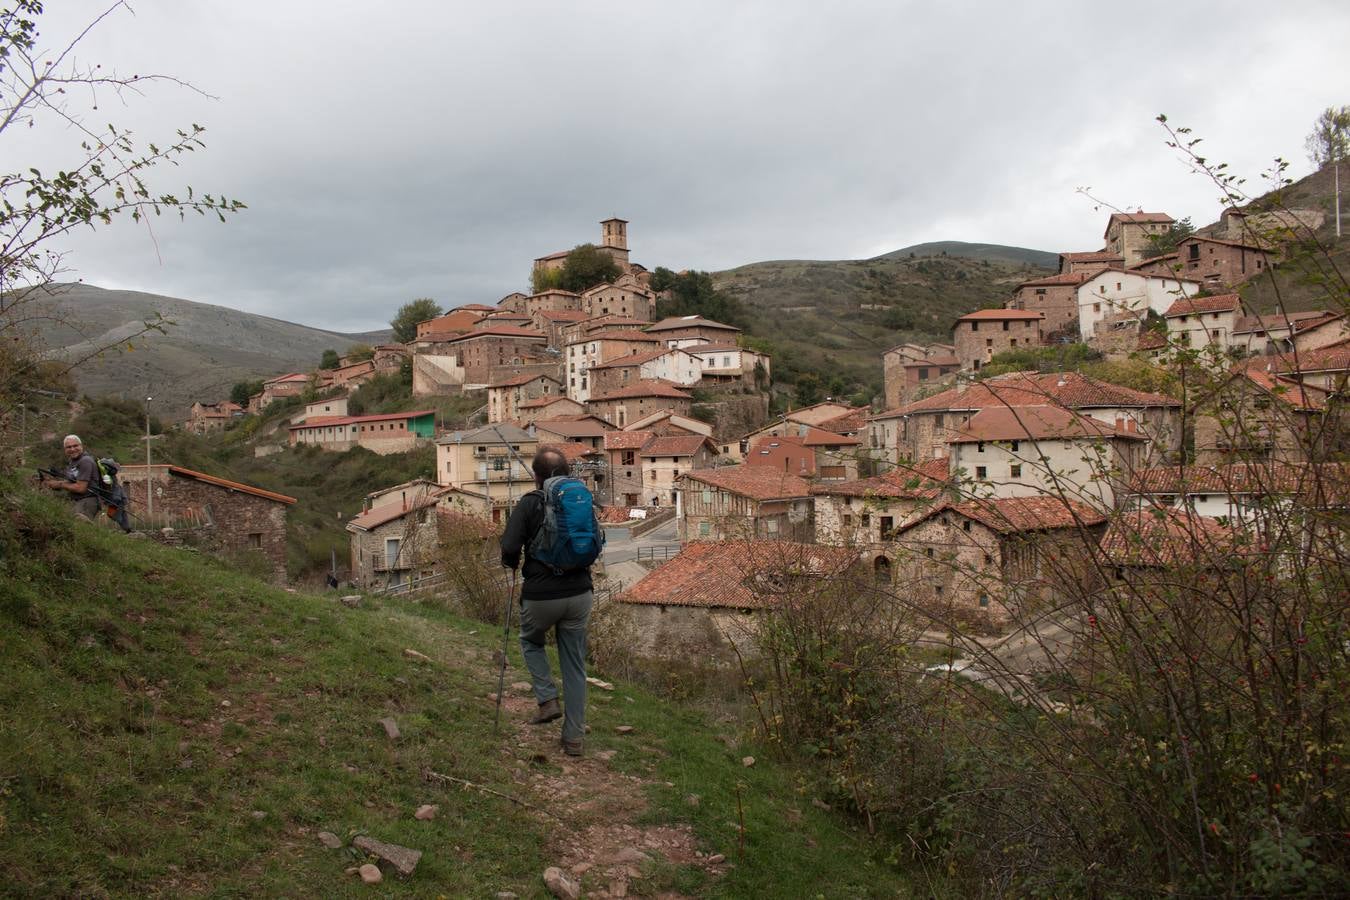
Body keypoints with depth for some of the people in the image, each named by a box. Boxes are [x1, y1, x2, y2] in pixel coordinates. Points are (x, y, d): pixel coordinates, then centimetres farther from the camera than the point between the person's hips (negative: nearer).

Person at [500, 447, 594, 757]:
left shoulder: (529, 504, -10)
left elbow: (510, 547, -16)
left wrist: (512, 564, 5)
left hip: (540, 595, -3)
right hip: (579, 594, 3)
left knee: (531, 642, 28)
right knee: (575, 665, 12)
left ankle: (548, 700, 12)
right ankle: (574, 737, 15)